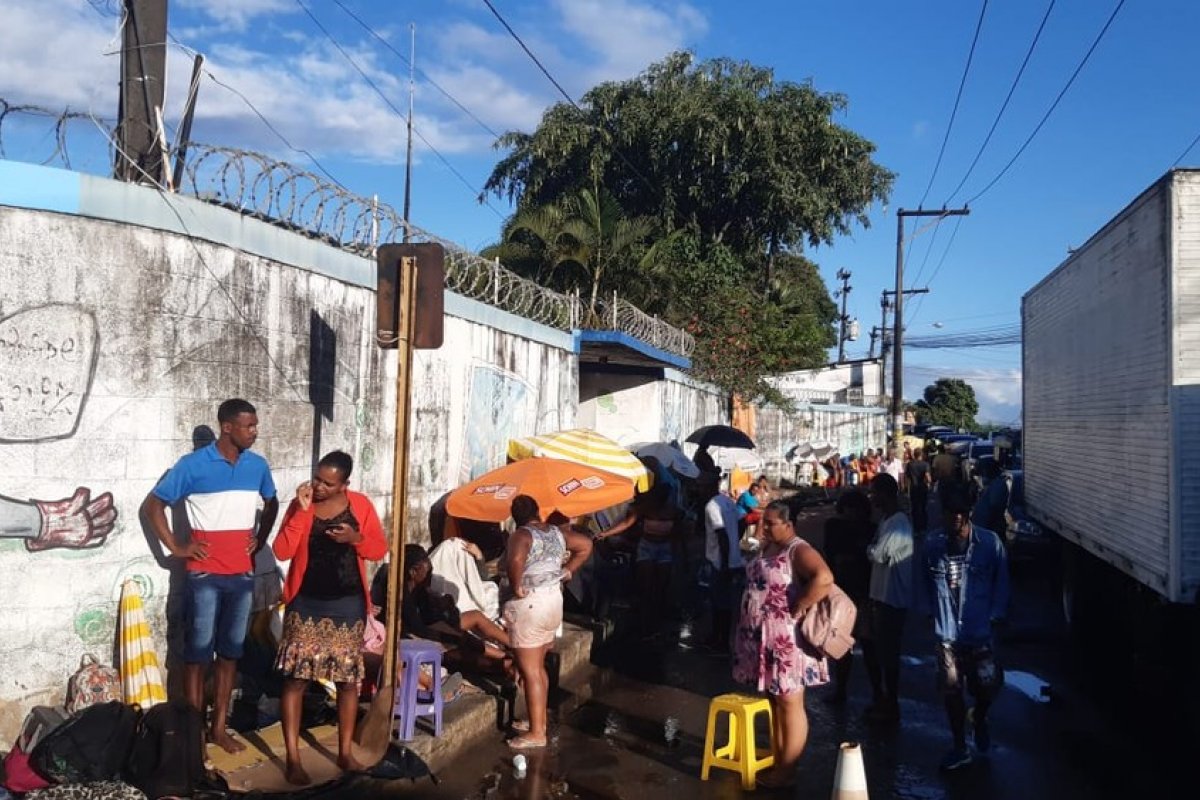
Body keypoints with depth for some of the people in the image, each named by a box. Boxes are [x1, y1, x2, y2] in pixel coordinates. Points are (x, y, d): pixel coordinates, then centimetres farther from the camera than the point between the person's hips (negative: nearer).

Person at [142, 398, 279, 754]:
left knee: (230, 651, 11)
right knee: (198, 652, 3)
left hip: (242, 575, 4)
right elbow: (153, 505, -2)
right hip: (205, 575, -4)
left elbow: (272, 503, 21)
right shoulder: (193, 465, -10)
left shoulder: (258, 465, 4)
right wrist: (176, 547, -6)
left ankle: (219, 727, 22)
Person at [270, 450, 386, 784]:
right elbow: (282, 551, -13)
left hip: (348, 605, 1)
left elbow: (380, 550, 0)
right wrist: (302, 510, -19)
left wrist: (356, 538, -19)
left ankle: (345, 752, 22)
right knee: (296, 679, -2)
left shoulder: (361, 505, -3)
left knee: (348, 679, 7)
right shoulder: (300, 506, -4)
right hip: (306, 605, -1)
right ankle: (293, 758, 9)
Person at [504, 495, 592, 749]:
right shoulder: (557, 533, 7)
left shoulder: (521, 535, -15)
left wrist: (516, 587, -21)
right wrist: (567, 571, 14)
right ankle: (539, 721, 30)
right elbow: (586, 545, 17)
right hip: (554, 600, 8)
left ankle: (536, 733, 3)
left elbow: (516, 560, -35)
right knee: (538, 667, 21)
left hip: (530, 605, -8)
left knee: (529, 672, -1)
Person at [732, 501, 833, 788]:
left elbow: (824, 578, -35)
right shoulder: (767, 548, 10)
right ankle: (777, 760, 28)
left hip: (786, 639, -9)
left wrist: (798, 609, -27)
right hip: (763, 637, 9)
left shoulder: (799, 551, -18)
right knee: (773, 701, 17)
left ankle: (786, 769, 13)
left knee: (789, 703, 3)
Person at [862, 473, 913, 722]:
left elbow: (878, 554, -25)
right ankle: (879, 698, 31)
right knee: (870, 646, 18)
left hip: (891, 598, -10)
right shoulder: (885, 520, 12)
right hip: (878, 593, 10)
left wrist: (867, 549, -5)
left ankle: (891, 706, 15)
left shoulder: (899, 524, -20)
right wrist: (871, 550, -3)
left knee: (887, 652, 1)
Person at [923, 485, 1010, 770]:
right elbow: (927, 583, 9)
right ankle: (960, 748, 27)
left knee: (988, 686, 1)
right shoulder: (933, 545, -5)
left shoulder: (989, 543, -9)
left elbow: (1001, 583, 1)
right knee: (951, 691, 9)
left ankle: (979, 718, 37)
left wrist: (994, 616, -3)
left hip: (980, 632, -1)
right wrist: (931, 611, 3)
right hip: (947, 632, 2)